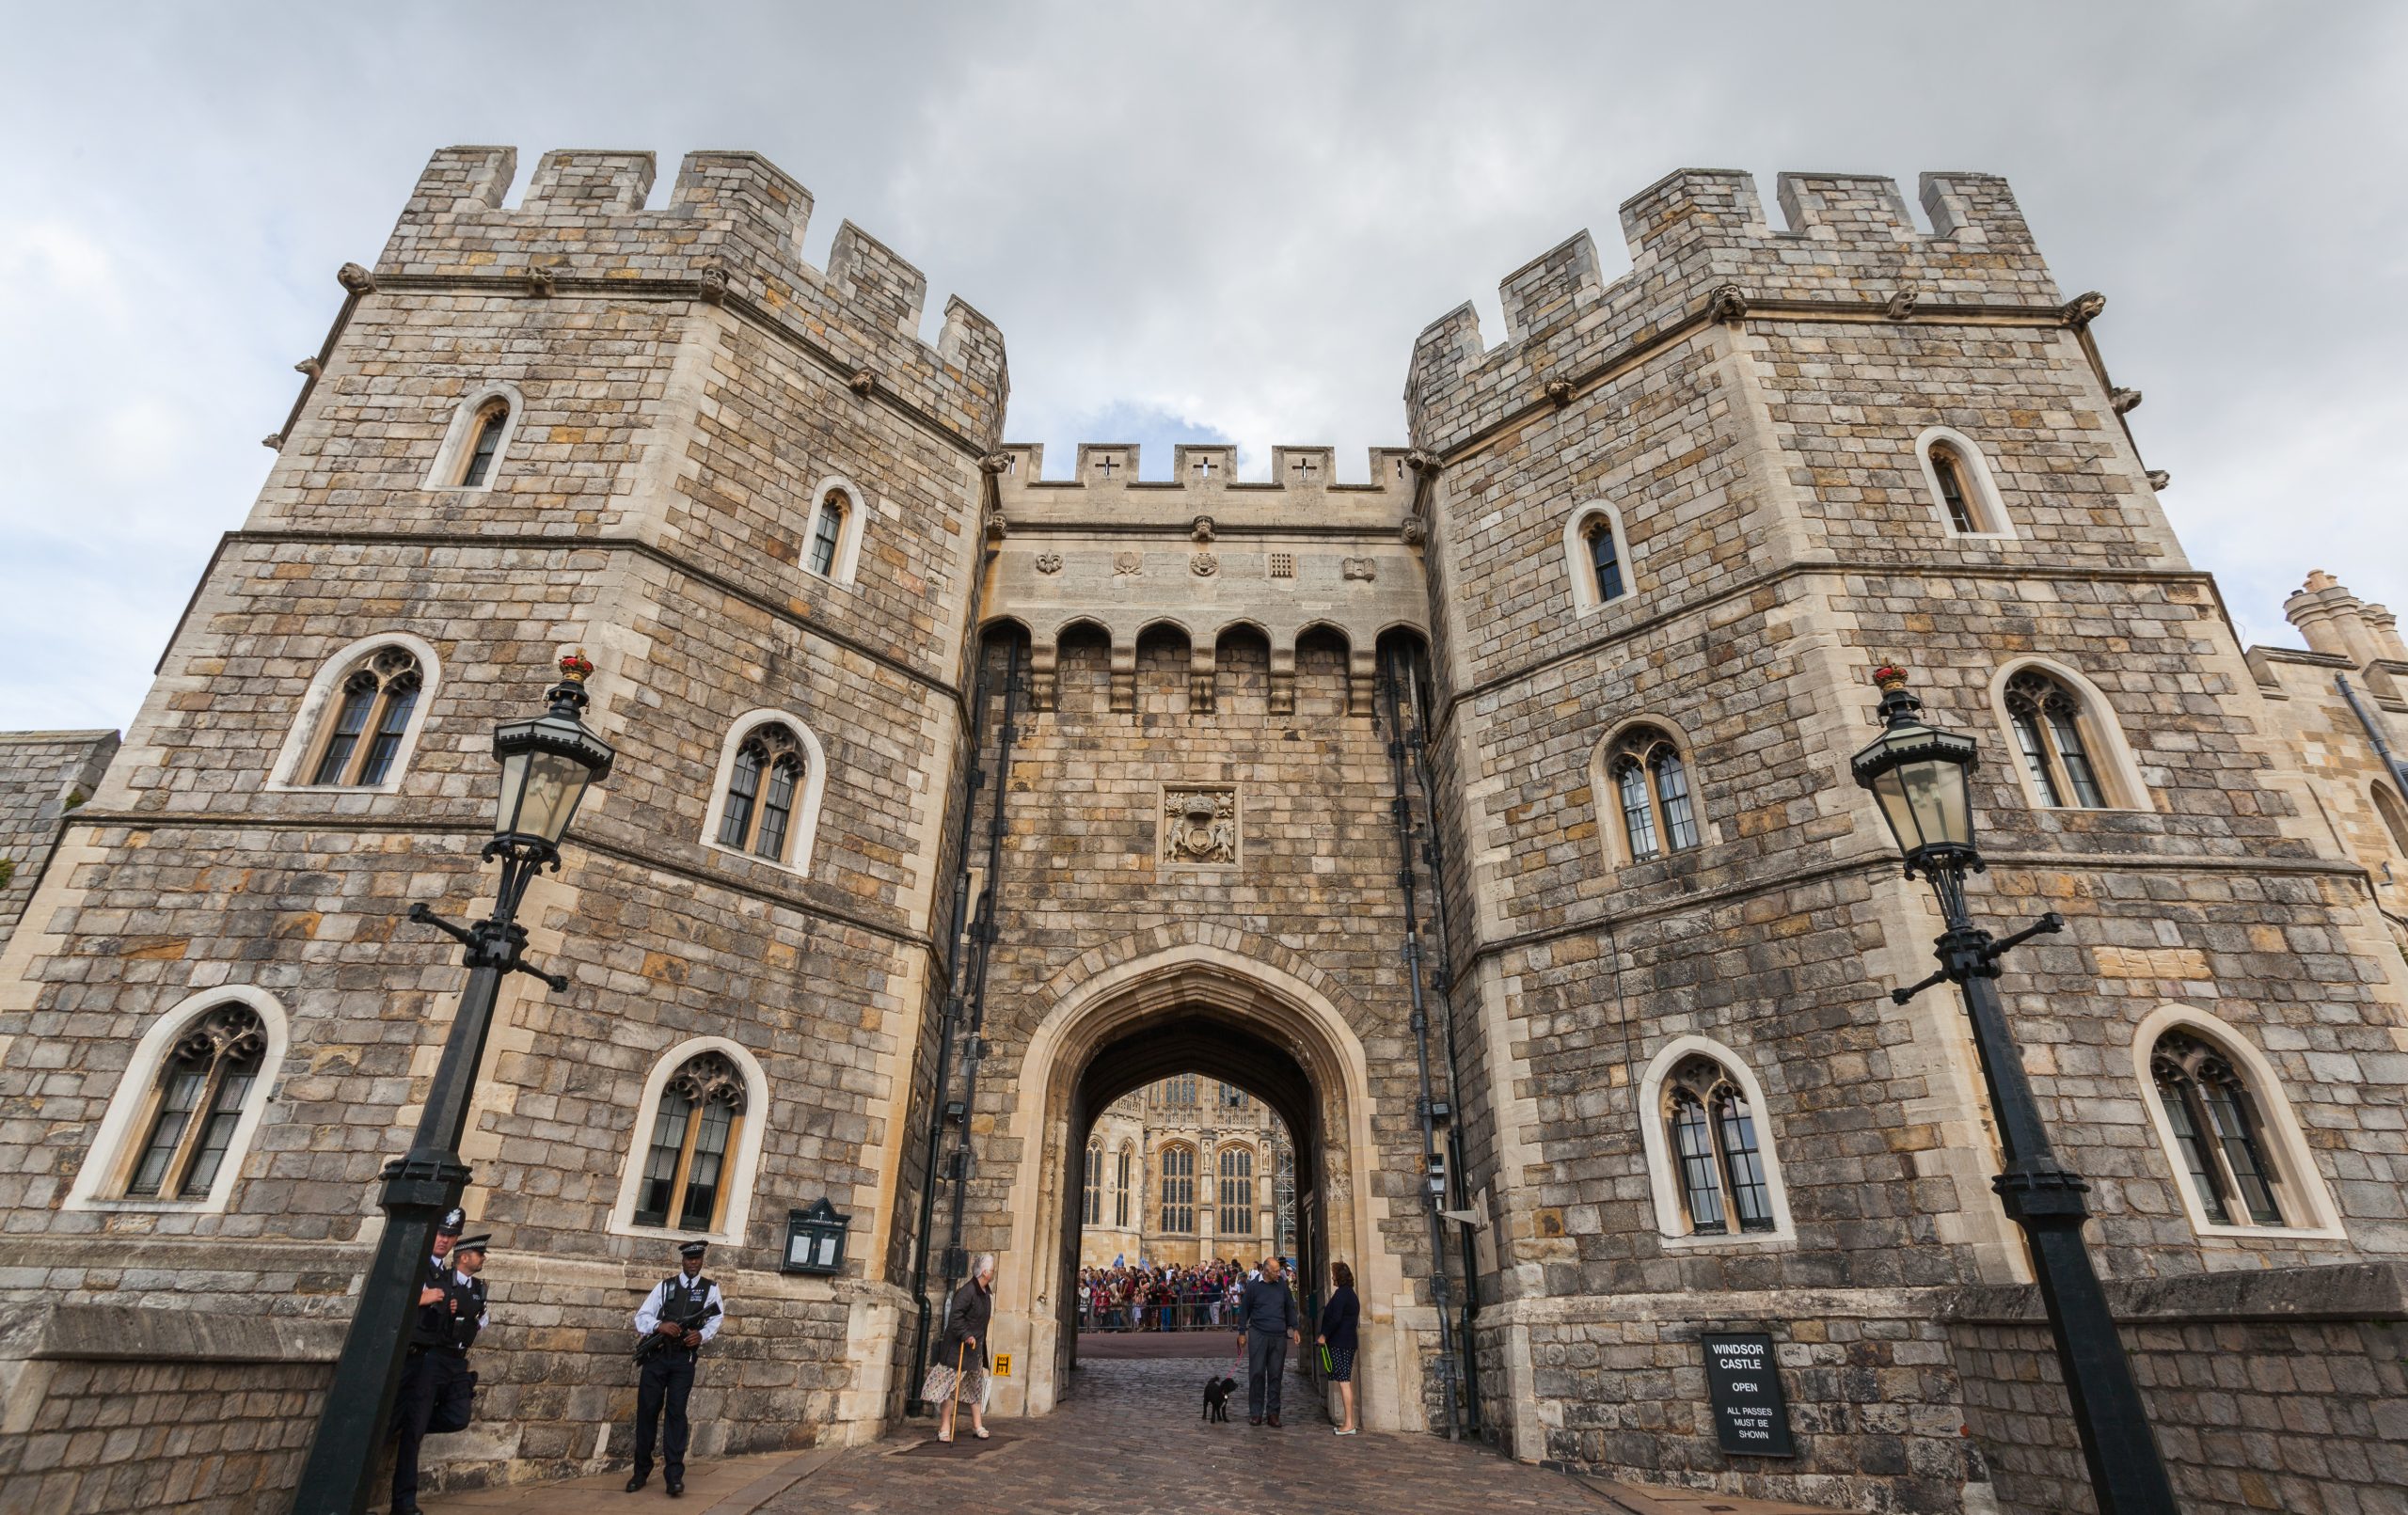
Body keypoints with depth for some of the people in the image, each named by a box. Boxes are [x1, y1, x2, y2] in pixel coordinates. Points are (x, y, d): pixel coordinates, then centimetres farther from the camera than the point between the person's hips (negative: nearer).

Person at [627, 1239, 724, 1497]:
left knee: (677, 1412, -4)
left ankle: (674, 1475, -1)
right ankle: (641, 1470, 19)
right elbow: (641, 1317, 1)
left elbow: (716, 1319, 4)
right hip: (656, 1356, 1)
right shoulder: (664, 1286, 7)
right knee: (647, 1410, 3)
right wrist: (660, 1325, -19)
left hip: (684, 1359, -1)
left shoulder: (710, 1289, 6)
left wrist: (701, 1335, -16)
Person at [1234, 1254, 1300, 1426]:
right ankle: (1255, 1412, 8)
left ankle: (1273, 1412, 14)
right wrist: (1242, 1333, 3)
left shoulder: (1282, 1285, 5)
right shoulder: (1254, 1286, -3)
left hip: (1279, 1336, 2)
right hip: (1258, 1335, -2)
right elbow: (1244, 1310, 3)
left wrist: (1294, 1328, 8)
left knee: (1276, 1375, 5)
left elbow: (1290, 1307, 14)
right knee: (1257, 1373, -1)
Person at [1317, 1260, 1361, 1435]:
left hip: (1339, 1343, -10)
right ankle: (1350, 1421, 17)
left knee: (1344, 1382, -9)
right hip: (1348, 1342, 10)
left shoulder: (1341, 1293, -14)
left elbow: (1335, 1318, -23)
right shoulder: (1350, 1293, 16)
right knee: (1347, 1381, 13)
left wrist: (1324, 1335, -14)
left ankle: (1349, 1425, -10)